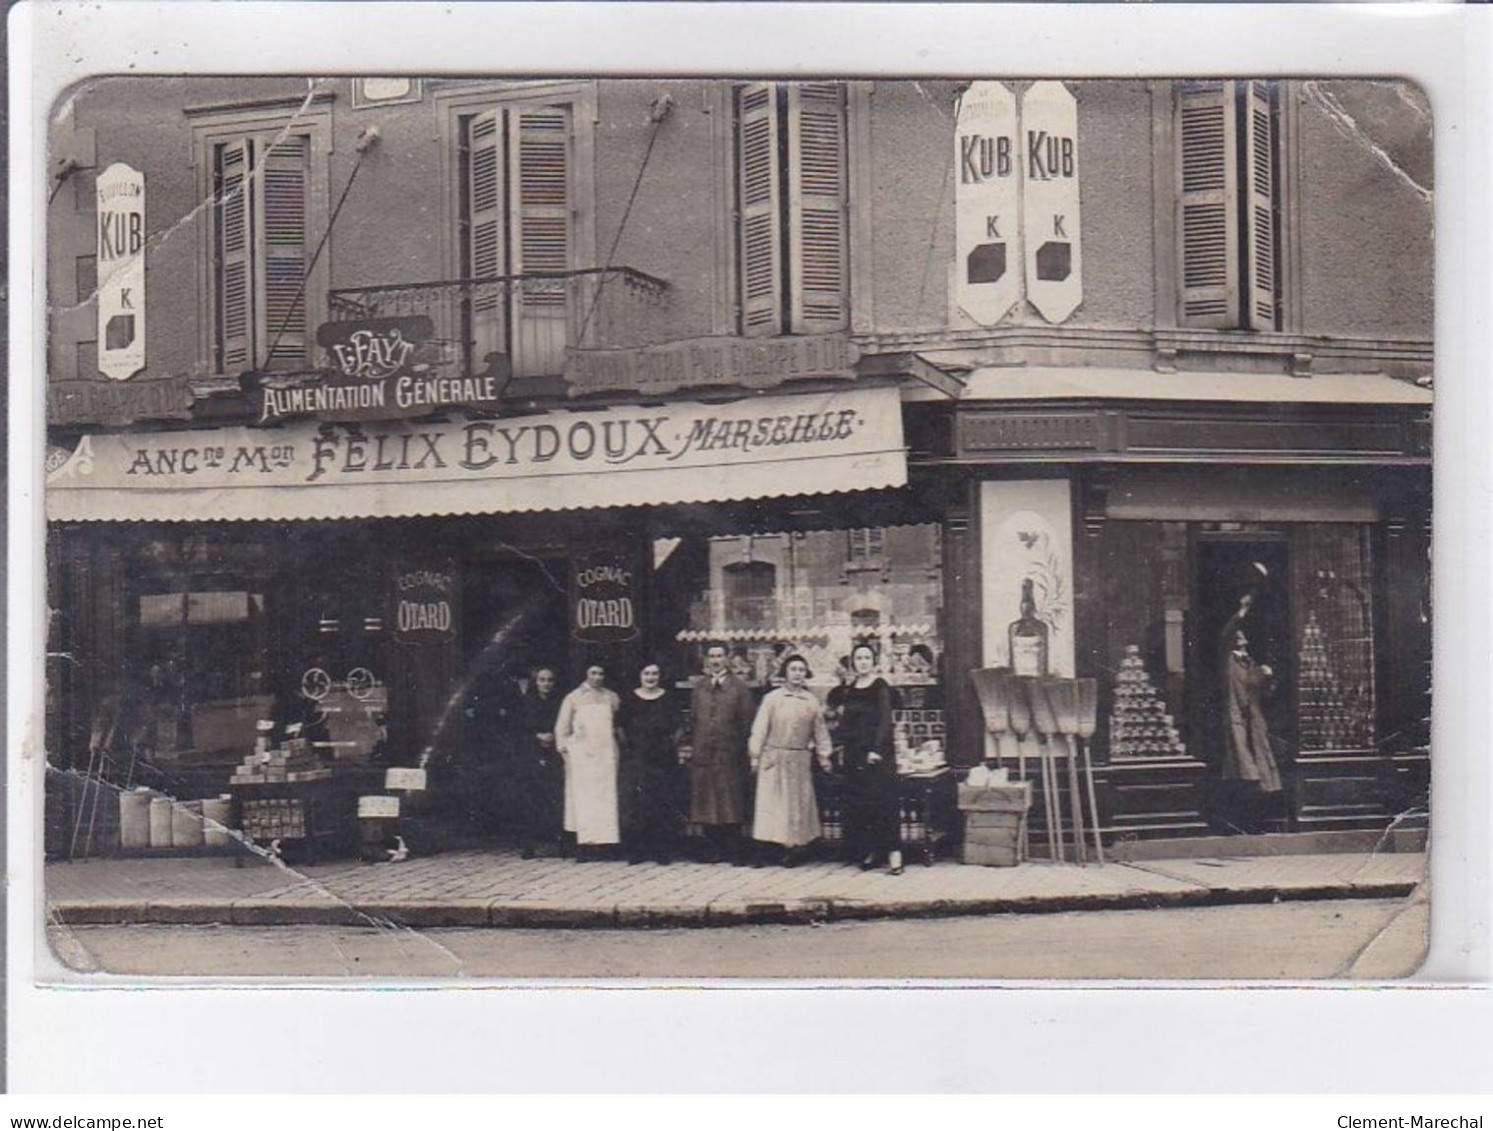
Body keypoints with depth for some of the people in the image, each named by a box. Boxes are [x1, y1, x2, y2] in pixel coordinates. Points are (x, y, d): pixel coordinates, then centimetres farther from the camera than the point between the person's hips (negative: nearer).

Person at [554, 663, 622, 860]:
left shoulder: (611, 698, 13)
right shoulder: (574, 698, 8)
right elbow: (562, 727, 8)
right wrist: (563, 747, -1)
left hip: (606, 752, 2)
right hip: (581, 752, -2)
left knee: (606, 794, -2)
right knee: (583, 795, -6)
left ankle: (603, 840, -1)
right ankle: (585, 842, -8)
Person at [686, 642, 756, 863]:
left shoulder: (739, 687, 1)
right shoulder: (698, 687, 11)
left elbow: (746, 720, 0)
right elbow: (693, 719, 13)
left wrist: (742, 748, -6)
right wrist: (692, 745, 6)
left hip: (729, 753, -3)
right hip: (703, 752, 3)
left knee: (731, 802, -2)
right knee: (706, 801, 5)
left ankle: (735, 851, 2)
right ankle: (713, 849, 12)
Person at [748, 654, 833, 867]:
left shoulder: (812, 701, 4)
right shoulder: (772, 699, -2)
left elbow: (820, 731, 11)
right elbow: (760, 729, 0)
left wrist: (823, 756, 9)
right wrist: (755, 755, -3)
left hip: (800, 759, 2)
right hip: (774, 758, -2)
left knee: (798, 803, 4)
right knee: (770, 802, -4)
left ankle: (794, 845, 9)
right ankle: (765, 847, -5)